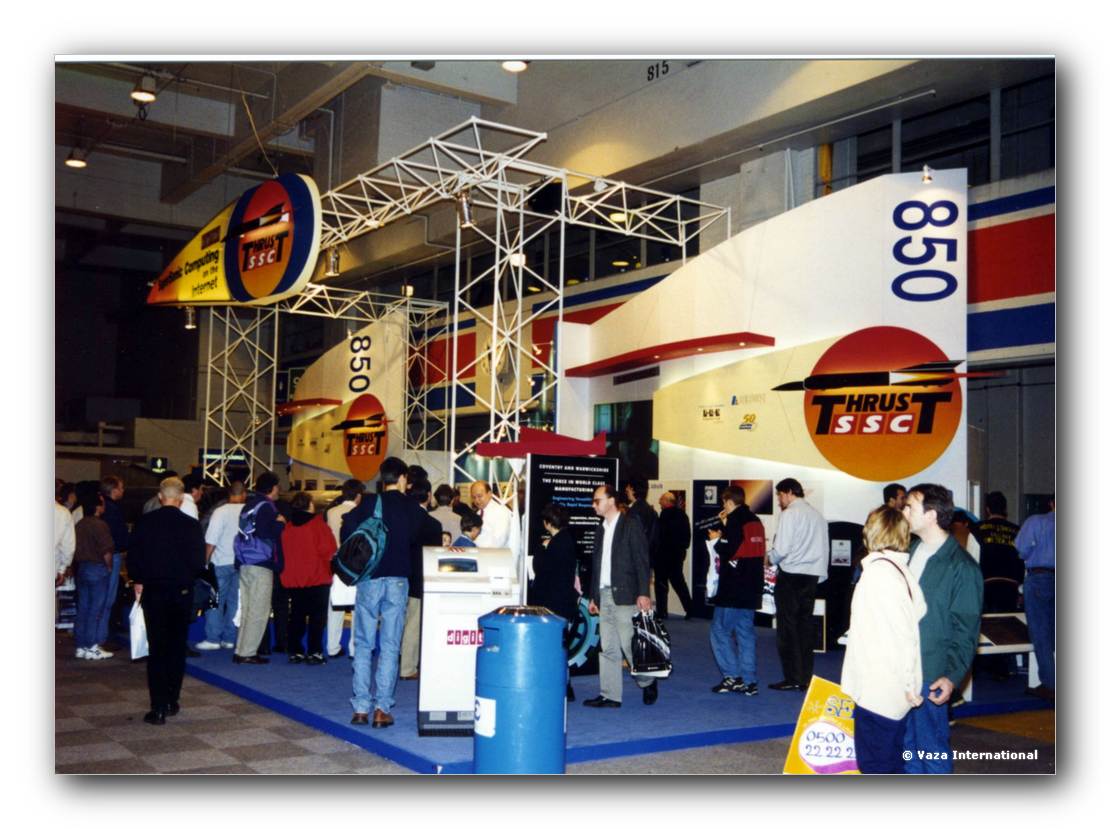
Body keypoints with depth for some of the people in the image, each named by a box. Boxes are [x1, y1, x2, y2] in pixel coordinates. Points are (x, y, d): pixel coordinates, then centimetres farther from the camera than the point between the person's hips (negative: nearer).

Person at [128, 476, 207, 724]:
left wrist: (138, 581, 14)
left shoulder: (145, 522, -6)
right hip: (182, 592, 0)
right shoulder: (192, 525, -9)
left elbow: (133, 558, -3)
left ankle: (159, 708, -2)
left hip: (152, 592, 0)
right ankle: (172, 701, 19)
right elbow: (199, 562, -5)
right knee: (177, 647, 13)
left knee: (157, 649, 2)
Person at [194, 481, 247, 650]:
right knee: (236, 601, 8)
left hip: (222, 562, -3)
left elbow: (211, 540, -10)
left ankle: (212, 638, 4)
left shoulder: (221, 511, -8)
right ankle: (230, 638, 11)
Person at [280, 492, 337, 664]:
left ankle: (295, 651, 12)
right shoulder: (317, 522, -10)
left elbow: (281, 551, 11)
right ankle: (314, 652, -4)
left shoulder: (287, 526, 6)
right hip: (317, 578, -5)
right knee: (317, 616, 0)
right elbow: (328, 548, -14)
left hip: (293, 578, 5)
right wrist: (324, 559, 5)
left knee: (296, 615, 11)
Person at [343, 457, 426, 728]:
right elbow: (415, 538, 10)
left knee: (363, 645, 8)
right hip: (397, 580, 0)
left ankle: (361, 708, 7)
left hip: (368, 579, 0)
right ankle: (382, 708, 2)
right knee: (390, 647, 4)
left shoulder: (368, 502, 0)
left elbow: (347, 532, -5)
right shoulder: (412, 507, 1)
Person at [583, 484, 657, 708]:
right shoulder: (601, 529, 15)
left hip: (624, 595, -7)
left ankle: (648, 683, 17)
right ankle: (610, 696, 11)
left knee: (629, 644, -5)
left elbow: (641, 561, -9)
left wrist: (643, 593, -15)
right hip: (604, 595, 7)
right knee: (608, 648, 7)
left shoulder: (630, 525, -5)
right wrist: (593, 596, 15)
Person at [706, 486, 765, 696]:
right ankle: (749, 681, 10)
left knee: (720, 631, 0)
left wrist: (716, 540, 0)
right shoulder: (755, 522, 14)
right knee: (745, 634, 11)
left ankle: (732, 677, -4)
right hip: (751, 589, 8)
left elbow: (728, 553, -19)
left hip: (733, 589, -8)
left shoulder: (735, 522, -12)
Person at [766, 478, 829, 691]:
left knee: (787, 626, 0)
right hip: (812, 575, 7)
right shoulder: (818, 515, 11)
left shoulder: (789, 514, -9)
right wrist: (820, 575, 14)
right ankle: (805, 678, 14)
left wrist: (769, 558, 4)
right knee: (805, 624, 11)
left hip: (791, 575, -6)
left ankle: (792, 678, 1)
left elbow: (781, 549, -15)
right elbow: (824, 549, 10)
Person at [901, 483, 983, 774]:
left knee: (932, 748, 2)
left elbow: (966, 629, -12)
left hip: (930, 675, -7)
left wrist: (953, 676, -19)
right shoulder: (910, 550, 9)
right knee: (907, 742, 17)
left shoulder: (962, 567, -12)